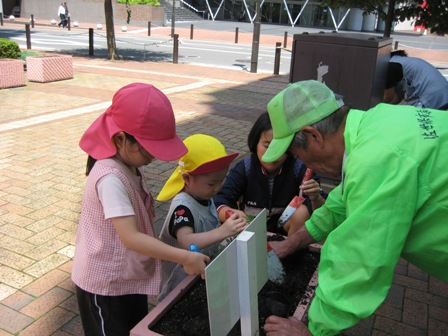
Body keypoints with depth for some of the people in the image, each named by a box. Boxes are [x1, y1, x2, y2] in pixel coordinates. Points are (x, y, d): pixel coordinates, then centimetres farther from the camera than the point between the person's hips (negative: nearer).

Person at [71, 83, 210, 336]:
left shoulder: (130, 164, -2)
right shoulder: (111, 178, -31)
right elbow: (131, 237, -36)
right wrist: (184, 257, -37)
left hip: (130, 276, 8)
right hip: (106, 283, -8)